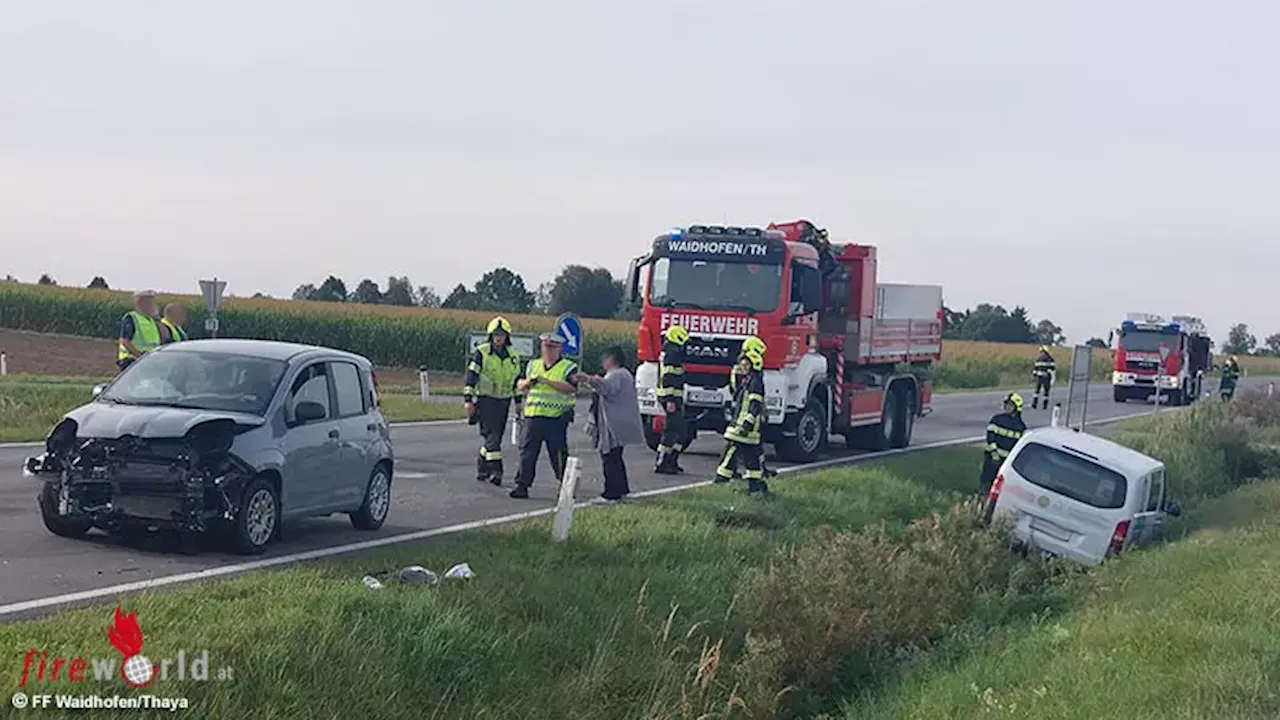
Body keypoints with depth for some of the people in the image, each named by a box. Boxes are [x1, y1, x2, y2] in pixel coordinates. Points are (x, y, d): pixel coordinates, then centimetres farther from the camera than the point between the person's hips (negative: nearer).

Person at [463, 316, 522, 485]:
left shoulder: (513, 356, 9)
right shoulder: (481, 353, -6)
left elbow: (517, 379, 18)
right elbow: (471, 376, -7)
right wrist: (468, 399, -13)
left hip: (504, 400, 5)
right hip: (485, 399, -5)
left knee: (495, 436, 8)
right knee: (491, 434, -15)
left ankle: (481, 468, 21)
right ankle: (495, 470, -20)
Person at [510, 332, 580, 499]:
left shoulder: (568, 367, 1)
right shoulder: (532, 365, 17)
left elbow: (570, 388, -16)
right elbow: (519, 386, 16)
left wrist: (546, 380, -20)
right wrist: (529, 381, -7)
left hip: (556, 418, -4)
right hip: (532, 416, 4)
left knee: (559, 454, 2)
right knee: (527, 452, 0)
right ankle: (522, 485, 2)